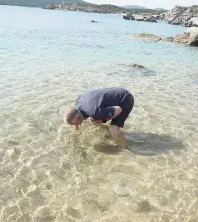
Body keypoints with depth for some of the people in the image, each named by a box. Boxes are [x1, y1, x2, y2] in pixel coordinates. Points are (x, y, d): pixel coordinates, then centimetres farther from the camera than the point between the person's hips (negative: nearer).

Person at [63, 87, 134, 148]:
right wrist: (76, 126, 26)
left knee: (113, 129, -20)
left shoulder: (94, 112, -36)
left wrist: (103, 120, -17)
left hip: (126, 100, -9)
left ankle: (123, 147, 5)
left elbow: (119, 110, -29)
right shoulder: (79, 100, -10)